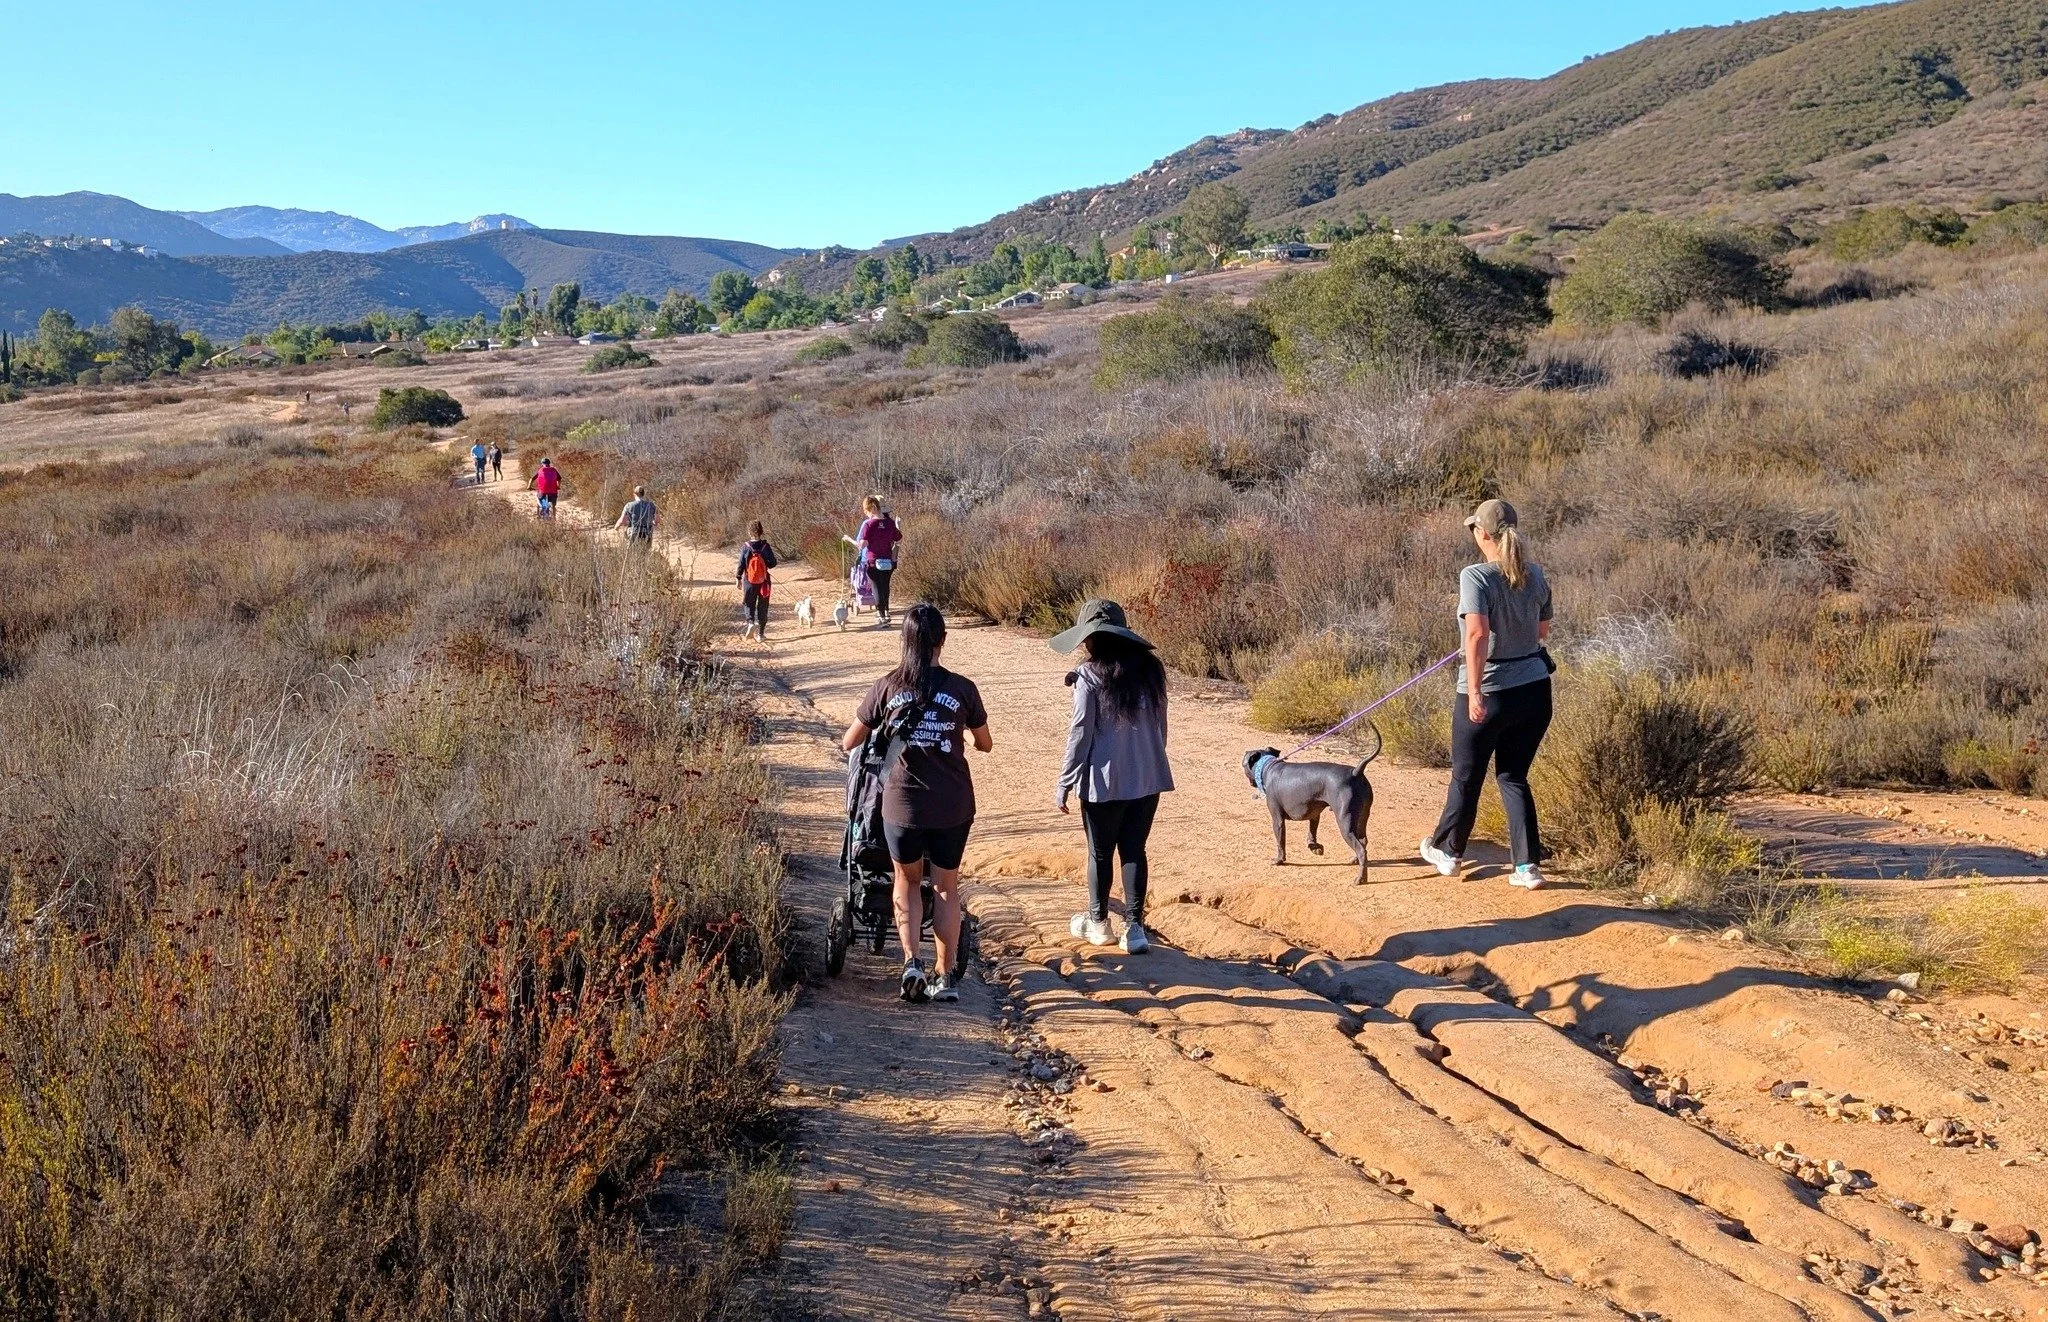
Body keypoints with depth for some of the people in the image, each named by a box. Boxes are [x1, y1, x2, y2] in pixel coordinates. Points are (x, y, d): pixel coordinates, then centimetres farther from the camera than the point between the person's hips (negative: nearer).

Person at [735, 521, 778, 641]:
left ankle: (750, 623, -10)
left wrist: (738, 579, 6)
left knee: (749, 604, 16)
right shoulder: (765, 546, -10)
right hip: (764, 582, 1)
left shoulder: (746, 547, -10)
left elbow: (741, 565, -6)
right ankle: (760, 633, 14)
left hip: (749, 582, 0)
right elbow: (772, 563, -6)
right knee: (762, 607, 11)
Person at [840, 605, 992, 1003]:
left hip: (902, 804, 0)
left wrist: (876, 733, 27)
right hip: (953, 806, 0)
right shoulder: (962, 689, -4)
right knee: (946, 888, 15)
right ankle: (945, 978, 16)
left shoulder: (887, 687, -4)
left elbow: (848, 744, 4)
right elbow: (985, 744, 11)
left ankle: (911, 962, 5)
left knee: (907, 882, 21)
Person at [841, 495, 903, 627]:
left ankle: (883, 618, 4)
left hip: (873, 563, -3)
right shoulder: (890, 523, -2)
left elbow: (862, 545, -19)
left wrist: (848, 539, -4)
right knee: (885, 587, 18)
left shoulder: (869, 524, -14)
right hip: (888, 562, 3)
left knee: (877, 589, 5)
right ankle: (886, 612, 29)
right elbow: (899, 542, 6)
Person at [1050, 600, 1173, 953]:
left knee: (1100, 853, 12)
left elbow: (1080, 733, -11)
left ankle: (1098, 923, 26)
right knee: (1134, 851, 10)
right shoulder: (1150, 669, 4)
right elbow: (1160, 725, 11)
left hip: (1105, 780, -4)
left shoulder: (1090, 676, -12)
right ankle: (1134, 928, 7)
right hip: (1148, 778, 4)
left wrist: (1065, 783, -3)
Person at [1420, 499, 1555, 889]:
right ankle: (1529, 865, 9)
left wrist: (1474, 691, -27)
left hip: (1488, 695, -5)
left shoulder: (1476, 577, -17)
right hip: (1535, 690, 5)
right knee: (1514, 776, 16)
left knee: (1466, 777, 14)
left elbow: (1477, 635, -27)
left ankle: (1449, 851, 32)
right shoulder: (1534, 576, 2)